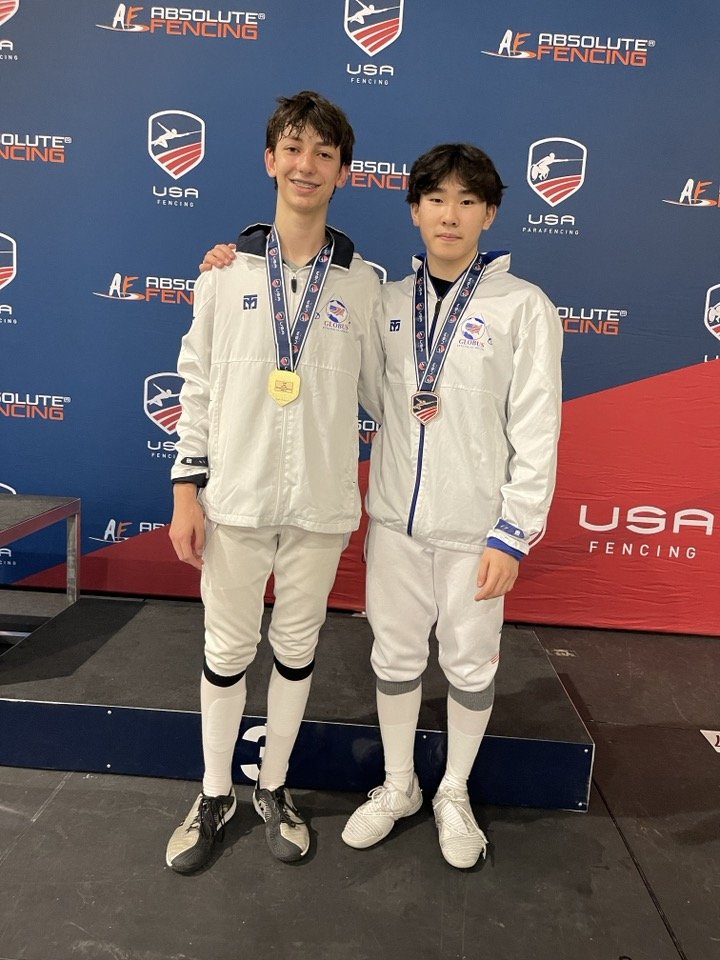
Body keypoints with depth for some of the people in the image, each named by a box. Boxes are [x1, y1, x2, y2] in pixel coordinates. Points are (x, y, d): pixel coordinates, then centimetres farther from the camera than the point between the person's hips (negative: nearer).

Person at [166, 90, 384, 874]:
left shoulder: (360, 282, 3)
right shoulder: (226, 270, 1)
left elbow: (377, 392, 9)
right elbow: (198, 384, 1)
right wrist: (186, 490, -2)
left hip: (321, 503, 1)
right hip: (234, 495, 0)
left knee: (297, 647, 14)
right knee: (227, 648, 11)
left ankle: (273, 787, 35)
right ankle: (214, 795, 33)